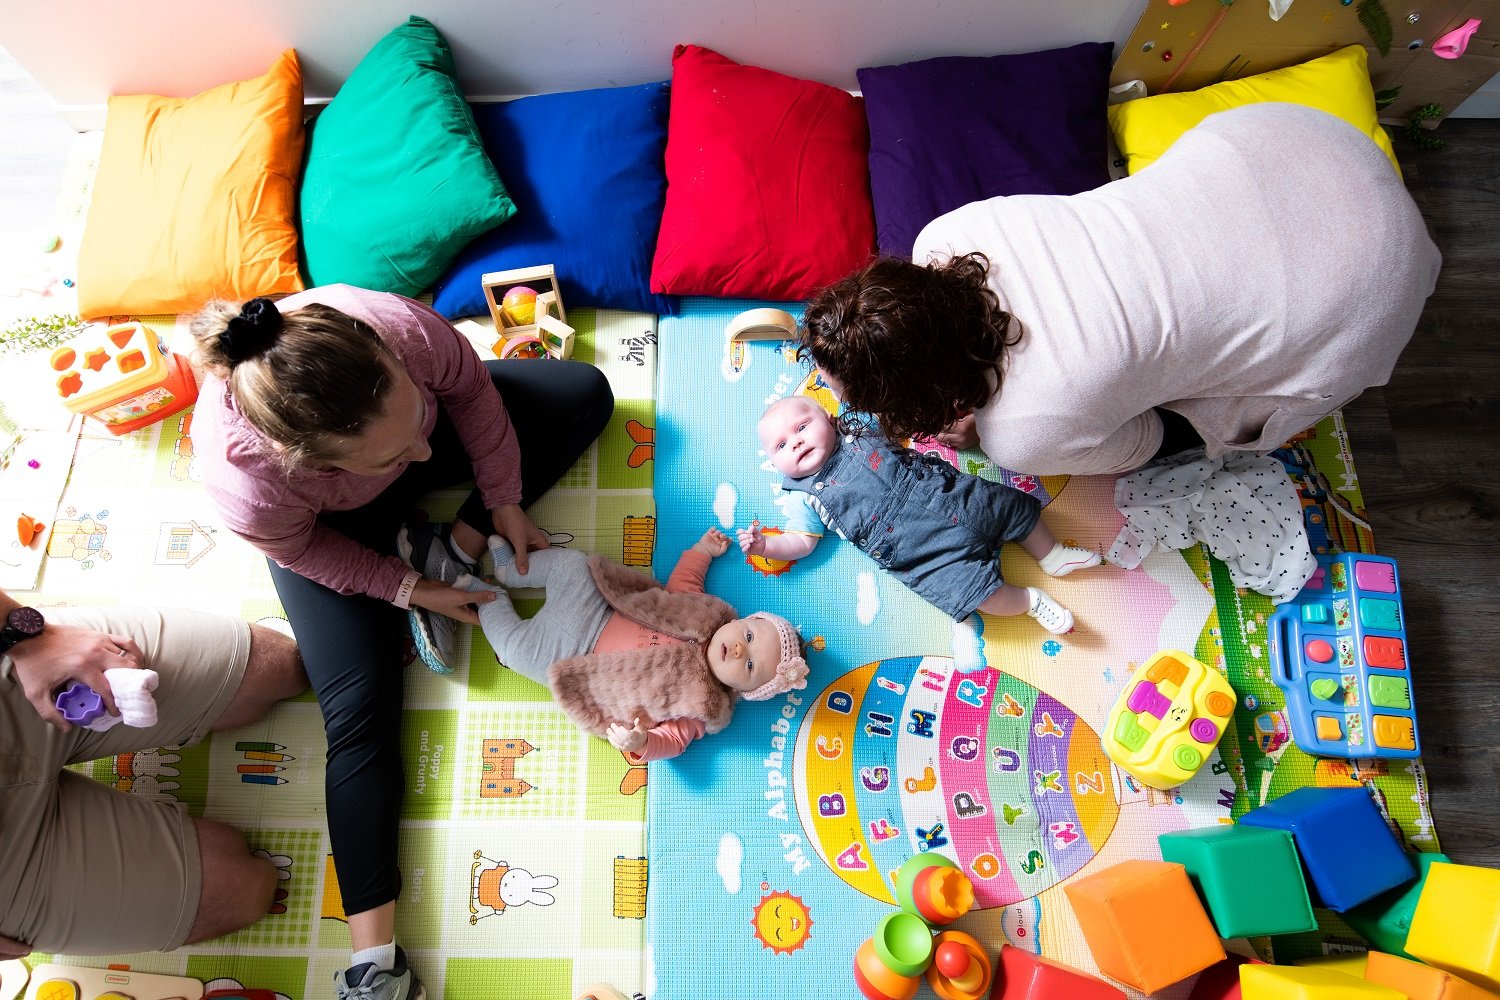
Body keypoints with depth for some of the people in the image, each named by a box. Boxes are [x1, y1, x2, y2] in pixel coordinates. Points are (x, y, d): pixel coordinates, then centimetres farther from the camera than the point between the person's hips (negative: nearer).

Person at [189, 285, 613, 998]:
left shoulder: (399, 326, -42)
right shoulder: (250, 487, -44)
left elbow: (470, 389, -18)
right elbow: (306, 553, -19)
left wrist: (505, 501, -14)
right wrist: (411, 591, -19)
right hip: (330, 526, -4)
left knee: (586, 393, -1)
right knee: (359, 707, -14)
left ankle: (458, 545, -9)